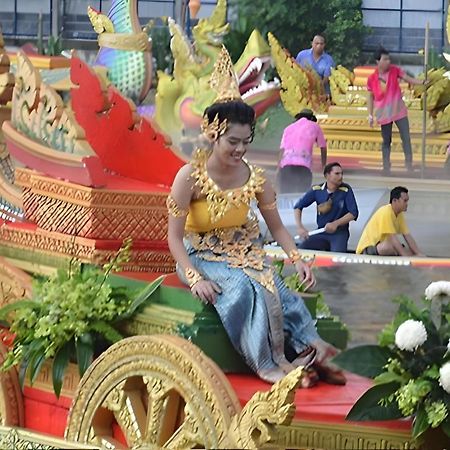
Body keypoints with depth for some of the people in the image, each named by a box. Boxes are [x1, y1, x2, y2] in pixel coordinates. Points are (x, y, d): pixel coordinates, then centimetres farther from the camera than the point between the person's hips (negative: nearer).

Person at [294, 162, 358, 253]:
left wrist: (336, 224, -22)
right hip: (321, 233, 3)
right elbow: (298, 207, 5)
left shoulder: (346, 190, -6)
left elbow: (353, 213, -9)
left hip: (339, 232, -3)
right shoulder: (317, 190, 0)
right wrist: (300, 227, -9)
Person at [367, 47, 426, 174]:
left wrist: (422, 82, -24)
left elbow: (409, 79, -5)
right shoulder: (372, 79, -6)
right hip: (384, 113, -1)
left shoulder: (395, 70, -4)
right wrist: (370, 115, 3)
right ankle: (386, 166, 16)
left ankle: (409, 163, 2)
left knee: (406, 137, -4)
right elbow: (370, 97, 3)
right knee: (386, 141, 6)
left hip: (399, 110, 1)